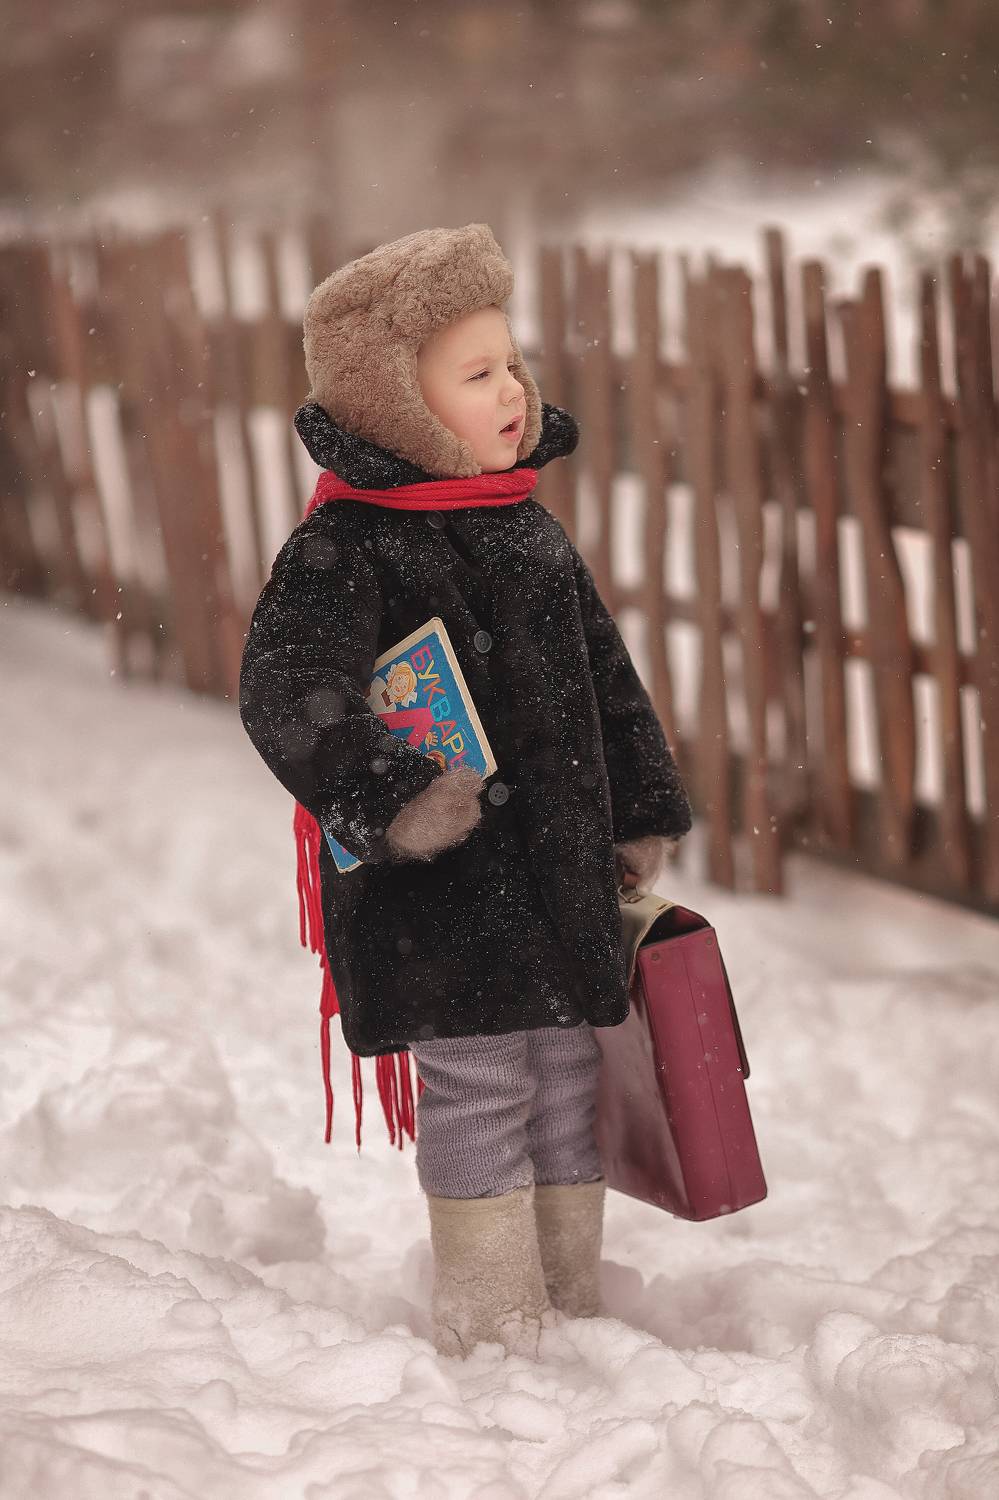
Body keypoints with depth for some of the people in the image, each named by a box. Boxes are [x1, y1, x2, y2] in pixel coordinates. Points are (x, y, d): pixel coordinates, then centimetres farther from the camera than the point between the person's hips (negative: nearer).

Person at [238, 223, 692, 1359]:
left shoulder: (529, 531, 12)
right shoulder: (345, 549, -13)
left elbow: (607, 679, 21)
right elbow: (286, 691, -24)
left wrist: (643, 813, 18)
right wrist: (383, 796, -36)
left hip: (563, 869, 7)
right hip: (441, 884, -7)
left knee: (569, 1090, 13)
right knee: (478, 1094, -4)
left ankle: (574, 1307, 26)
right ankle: (492, 1330, 6)